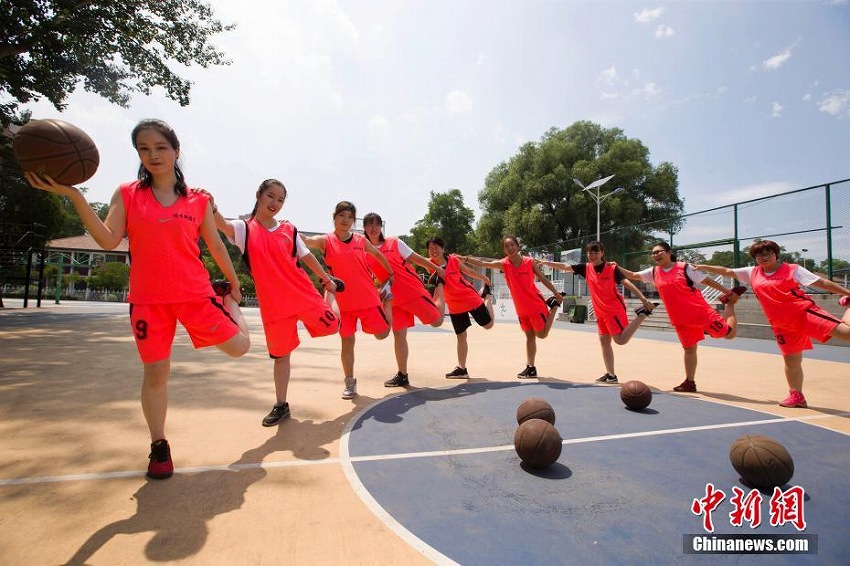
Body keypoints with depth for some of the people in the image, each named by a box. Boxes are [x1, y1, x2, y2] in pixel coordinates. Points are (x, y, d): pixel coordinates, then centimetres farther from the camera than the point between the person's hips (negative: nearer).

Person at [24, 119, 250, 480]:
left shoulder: (198, 199, 3)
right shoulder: (128, 194, 3)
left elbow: (215, 245, 9)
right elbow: (108, 240, -8)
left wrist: (234, 285, 14)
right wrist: (73, 195, -18)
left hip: (195, 293, 0)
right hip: (148, 298, 0)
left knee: (239, 347, -2)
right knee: (155, 371, 4)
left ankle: (230, 304, 33)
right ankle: (159, 446, 22)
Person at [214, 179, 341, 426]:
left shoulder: (289, 229, 3)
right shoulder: (244, 229, -2)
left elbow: (306, 256, 12)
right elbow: (222, 224, -22)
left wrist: (326, 279, 16)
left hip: (304, 294, 1)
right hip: (273, 303, -1)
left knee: (331, 326, 10)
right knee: (281, 354, 7)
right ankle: (281, 405, 23)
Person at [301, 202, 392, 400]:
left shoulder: (361, 239, 3)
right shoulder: (325, 241, -4)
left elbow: (378, 254, 20)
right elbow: (305, 241, -24)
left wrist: (390, 274, 25)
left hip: (368, 298, 1)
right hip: (343, 301, -1)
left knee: (382, 334, 8)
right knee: (347, 341, 4)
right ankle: (350, 382, 22)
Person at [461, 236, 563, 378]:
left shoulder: (529, 261, -11)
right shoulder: (503, 264, -10)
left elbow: (543, 278, 0)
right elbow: (482, 264, -20)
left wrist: (556, 293, 4)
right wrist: (466, 259, -34)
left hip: (536, 305, -2)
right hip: (521, 308, 2)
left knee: (542, 334, 4)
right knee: (529, 336, 10)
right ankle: (531, 368, 19)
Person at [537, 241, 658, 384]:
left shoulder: (612, 268, -13)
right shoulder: (586, 268, 0)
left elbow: (627, 283, -19)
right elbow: (565, 267, 4)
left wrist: (644, 299, -27)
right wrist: (545, 262, 0)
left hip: (614, 309, -6)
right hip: (600, 312, 6)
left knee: (621, 340, -10)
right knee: (604, 341, 8)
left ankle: (642, 314, 8)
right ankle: (611, 375, 17)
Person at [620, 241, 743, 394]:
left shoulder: (685, 267, -8)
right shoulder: (654, 272, 3)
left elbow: (707, 281, -3)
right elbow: (633, 275, 9)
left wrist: (729, 293, -1)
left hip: (700, 312, -3)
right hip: (680, 319, 4)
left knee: (729, 333, 0)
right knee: (689, 348, 11)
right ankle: (689, 383, 21)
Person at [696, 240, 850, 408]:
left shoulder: (792, 269, -2)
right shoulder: (752, 273, 9)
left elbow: (822, 283, -3)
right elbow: (727, 271, 18)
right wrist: (705, 267, 17)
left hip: (804, 312, -3)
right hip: (782, 325, 4)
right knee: (791, 360, 9)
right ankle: (797, 397, 21)